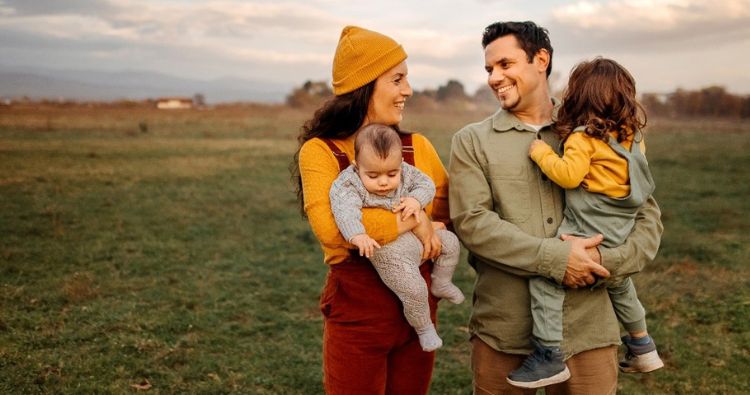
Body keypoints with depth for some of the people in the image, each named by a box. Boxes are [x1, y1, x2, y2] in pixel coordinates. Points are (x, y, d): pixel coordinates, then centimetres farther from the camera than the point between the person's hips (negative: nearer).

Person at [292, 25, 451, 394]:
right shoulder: (322, 151, -10)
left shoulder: (418, 146, 4)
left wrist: (431, 227, -12)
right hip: (356, 312, -4)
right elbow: (330, 227, -25)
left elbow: (452, 210, 10)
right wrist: (410, 222, -18)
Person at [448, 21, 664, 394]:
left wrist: (607, 261, -12)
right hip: (502, 332, -1)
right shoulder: (471, 142, 3)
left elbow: (647, 216, 7)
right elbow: (471, 222, -10)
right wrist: (556, 258, -18)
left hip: (587, 329, 1)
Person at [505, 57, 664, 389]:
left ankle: (550, 356, -13)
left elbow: (569, 175, -22)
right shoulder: (633, 136, 9)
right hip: (621, 235, 9)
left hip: (590, 233, -9)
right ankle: (642, 347, 45)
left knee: (544, 277, -10)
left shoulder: (583, 137, -13)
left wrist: (542, 153, -9)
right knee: (618, 284, 29)